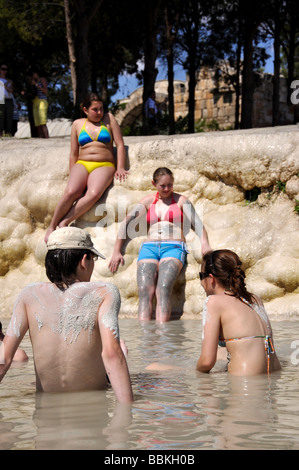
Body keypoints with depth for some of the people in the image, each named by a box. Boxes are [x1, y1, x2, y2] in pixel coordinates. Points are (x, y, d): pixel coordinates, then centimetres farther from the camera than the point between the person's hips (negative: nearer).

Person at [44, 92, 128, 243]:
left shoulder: (108, 119, 13)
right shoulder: (78, 124, 16)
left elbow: (120, 144, 9)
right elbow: (73, 154, 17)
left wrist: (120, 168, -2)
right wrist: (72, 177, 7)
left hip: (104, 166, -1)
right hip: (82, 164, 1)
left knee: (94, 194, -36)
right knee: (71, 192, -32)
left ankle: (64, 222, -29)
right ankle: (52, 226, -21)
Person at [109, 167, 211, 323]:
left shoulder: (181, 200, 16)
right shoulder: (148, 201, 22)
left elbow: (196, 222, 4)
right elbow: (127, 223, 17)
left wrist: (205, 243, -17)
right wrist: (117, 251, 7)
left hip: (174, 247, -2)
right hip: (149, 247, 2)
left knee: (163, 290, -29)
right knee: (145, 292, -23)